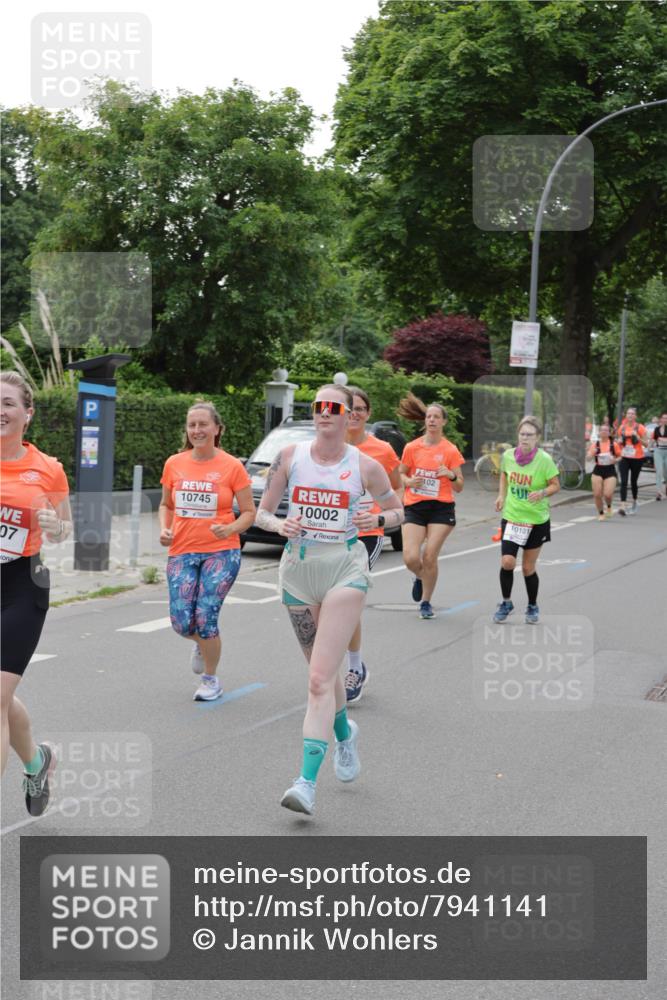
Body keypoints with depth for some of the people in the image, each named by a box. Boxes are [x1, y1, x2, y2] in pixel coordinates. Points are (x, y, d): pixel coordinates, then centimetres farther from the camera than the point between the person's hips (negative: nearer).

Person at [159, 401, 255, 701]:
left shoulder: (231, 466, -4)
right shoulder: (174, 464, 5)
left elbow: (249, 512, 1)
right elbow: (166, 504, 18)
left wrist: (230, 529, -18)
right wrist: (164, 529, -1)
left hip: (221, 552, -3)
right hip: (182, 552, 3)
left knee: (206, 616, -8)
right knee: (181, 621, -4)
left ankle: (211, 680, 16)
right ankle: (201, 643, 35)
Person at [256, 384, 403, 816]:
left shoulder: (365, 465, -2)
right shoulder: (290, 456, 2)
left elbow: (398, 510, 11)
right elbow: (262, 512, 8)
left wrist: (378, 519, -11)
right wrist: (279, 524, -14)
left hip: (346, 569, -3)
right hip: (298, 568, 3)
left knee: (321, 678, -14)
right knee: (323, 670, 17)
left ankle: (307, 783, -15)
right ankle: (344, 733, 47)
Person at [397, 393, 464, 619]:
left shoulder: (451, 451, -1)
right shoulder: (412, 448, 2)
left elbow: (459, 488, 2)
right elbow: (401, 474, 15)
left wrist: (452, 476, -20)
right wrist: (409, 481, -7)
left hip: (441, 508, -1)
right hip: (414, 507, 1)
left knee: (430, 557, -7)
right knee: (410, 558, -10)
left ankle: (426, 603, 13)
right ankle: (420, 577, 27)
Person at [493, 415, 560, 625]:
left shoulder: (544, 459, -15)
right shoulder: (508, 455, -5)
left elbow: (555, 485, -7)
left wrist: (542, 493, -27)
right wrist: (502, 495, 6)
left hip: (537, 521, -2)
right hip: (511, 517, 2)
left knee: (528, 568, 6)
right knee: (507, 562, -11)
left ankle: (532, 607, 30)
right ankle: (506, 603, 13)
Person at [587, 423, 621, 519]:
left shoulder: (614, 445, 1)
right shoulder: (595, 444, 3)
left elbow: (619, 457, 11)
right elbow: (589, 457, -1)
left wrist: (615, 460, -10)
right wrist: (592, 453, -22)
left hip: (610, 471, -2)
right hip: (598, 471, 2)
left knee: (608, 494, -14)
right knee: (597, 494, -4)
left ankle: (609, 507, 22)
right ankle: (601, 513, 18)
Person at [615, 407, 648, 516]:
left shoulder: (640, 427, -5)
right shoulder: (622, 427, 6)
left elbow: (646, 443, -5)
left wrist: (637, 437, -20)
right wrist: (619, 441, -3)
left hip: (637, 458, -2)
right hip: (624, 458, 2)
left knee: (633, 482, 10)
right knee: (623, 482, -11)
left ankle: (634, 503, 35)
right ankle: (622, 506, -18)